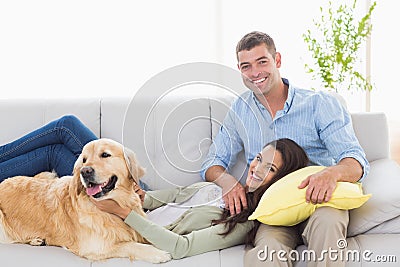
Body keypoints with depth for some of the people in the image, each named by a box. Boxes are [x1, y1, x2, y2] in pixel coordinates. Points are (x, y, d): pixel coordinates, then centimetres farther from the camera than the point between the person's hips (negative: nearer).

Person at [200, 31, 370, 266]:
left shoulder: (320, 103, 1)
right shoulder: (240, 110, 12)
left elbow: (356, 161, -7)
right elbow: (213, 162, 13)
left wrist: (332, 172, -32)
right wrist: (226, 180, -12)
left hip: (319, 201, 0)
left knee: (326, 223, -37)